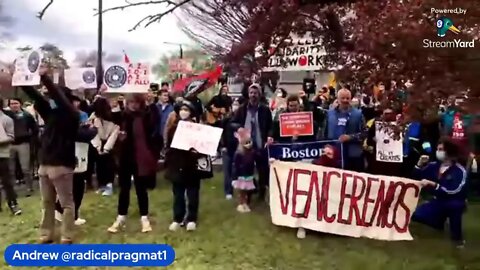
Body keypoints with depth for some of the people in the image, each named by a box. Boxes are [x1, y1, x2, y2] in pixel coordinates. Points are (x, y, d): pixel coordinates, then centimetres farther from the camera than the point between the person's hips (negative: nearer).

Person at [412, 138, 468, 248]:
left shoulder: (460, 170, -20)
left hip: (455, 203, -5)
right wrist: (420, 164, -16)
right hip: (438, 202, 5)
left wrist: (432, 184, -35)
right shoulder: (434, 166, -4)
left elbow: (453, 191, -32)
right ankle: (440, 221, 20)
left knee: (453, 205, -40)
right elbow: (416, 177, 1)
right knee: (416, 214, -12)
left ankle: (457, 235, -16)